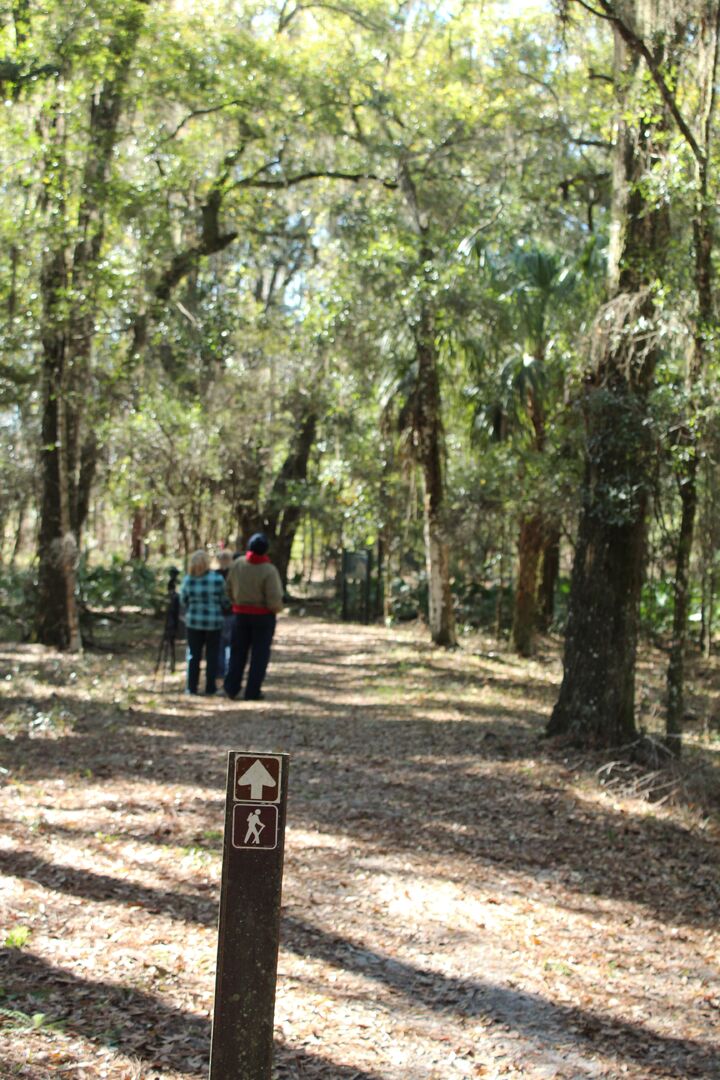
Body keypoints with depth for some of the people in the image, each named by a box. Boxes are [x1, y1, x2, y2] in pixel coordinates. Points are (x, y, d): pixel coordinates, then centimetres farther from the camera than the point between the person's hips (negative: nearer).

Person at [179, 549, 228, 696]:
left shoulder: (187, 580, -8)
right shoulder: (217, 579, -14)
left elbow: (183, 601, 4)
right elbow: (225, 601, -4)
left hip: (193, 622, 2)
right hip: (214, 622, -2)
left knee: (194, 655, 12)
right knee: (212, 656, 9)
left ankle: (192, 687, 12)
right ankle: (210, 687, 10)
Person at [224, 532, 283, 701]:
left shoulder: (237, 564, -6)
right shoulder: (269, 570, -19)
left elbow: (229, 589, 3)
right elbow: (274, 600, -21)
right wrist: (277, 608, 1)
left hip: (240, 614, 4)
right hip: (263, 615, -4)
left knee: (238, 651, 15)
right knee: (259, 654, 5)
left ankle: (231, 688, 15)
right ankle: (252, 691, 4)